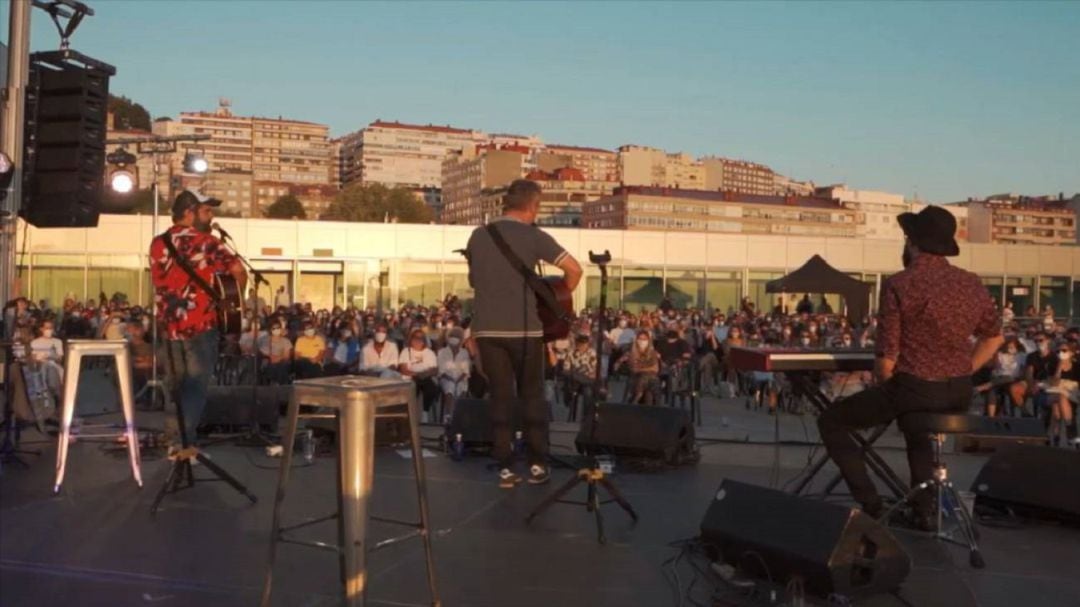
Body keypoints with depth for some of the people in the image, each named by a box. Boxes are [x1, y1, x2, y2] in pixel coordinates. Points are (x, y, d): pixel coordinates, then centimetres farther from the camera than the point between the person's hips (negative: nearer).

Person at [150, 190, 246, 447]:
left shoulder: (157, 244, 8)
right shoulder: (206, 241, -9)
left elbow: (161, 282, 16)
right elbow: (239, 272, -15)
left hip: (169, 327, 6)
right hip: (201, 326, -6)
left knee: (176, 387, 16)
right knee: (194, 388, 1)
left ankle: (171, 441, 22)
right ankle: (183, 444, -2)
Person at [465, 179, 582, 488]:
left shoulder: (478, 236, 8)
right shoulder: (534, 237, -6)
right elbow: (574, 269, -9)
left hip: (487, 329, 3)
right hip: (524, 328, -3)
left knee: (500, 396, 7)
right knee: (531, 395, 11)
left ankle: (506, 468, 7)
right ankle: (537, 464, 15)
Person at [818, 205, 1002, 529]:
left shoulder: (898, 284, -14)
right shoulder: (973, 284, 5)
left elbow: (886, 361, -15)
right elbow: (994, 338, 18)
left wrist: (882, 384, 5)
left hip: (915, 390, -7)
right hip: (960, 395, 7)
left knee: (831, 421, 13)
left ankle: (871, 507, 6)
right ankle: (924, 508, 35)